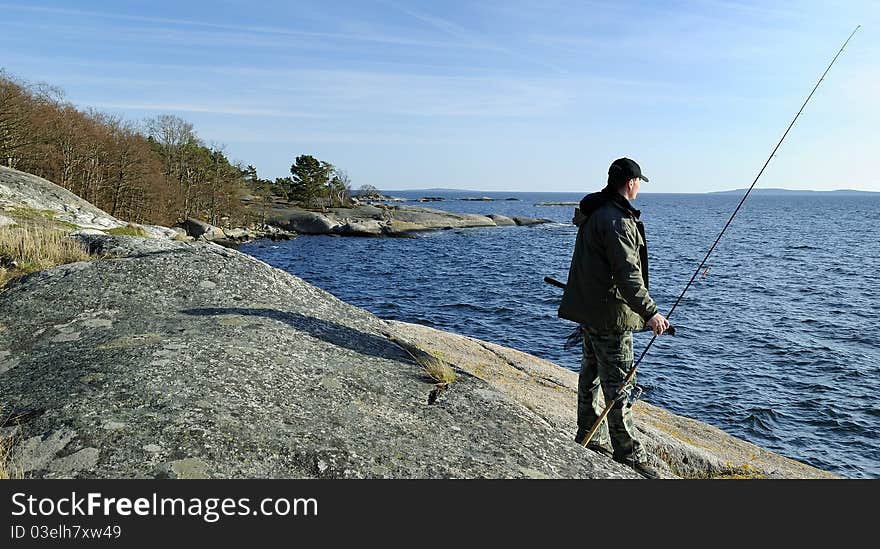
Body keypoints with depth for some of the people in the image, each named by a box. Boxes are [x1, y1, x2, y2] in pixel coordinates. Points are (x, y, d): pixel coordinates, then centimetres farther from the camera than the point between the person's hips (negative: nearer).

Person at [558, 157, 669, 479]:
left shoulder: (594, 211, 12)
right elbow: (627, 274, -26)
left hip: (588, 306, 11)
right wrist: (650, 312, -24)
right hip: (609, 312, -11)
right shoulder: (616, 220, -20)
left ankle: (590, 436, 32)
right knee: (619, 381, -3)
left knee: (593, 369, 18)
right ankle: (628, 453, 6)